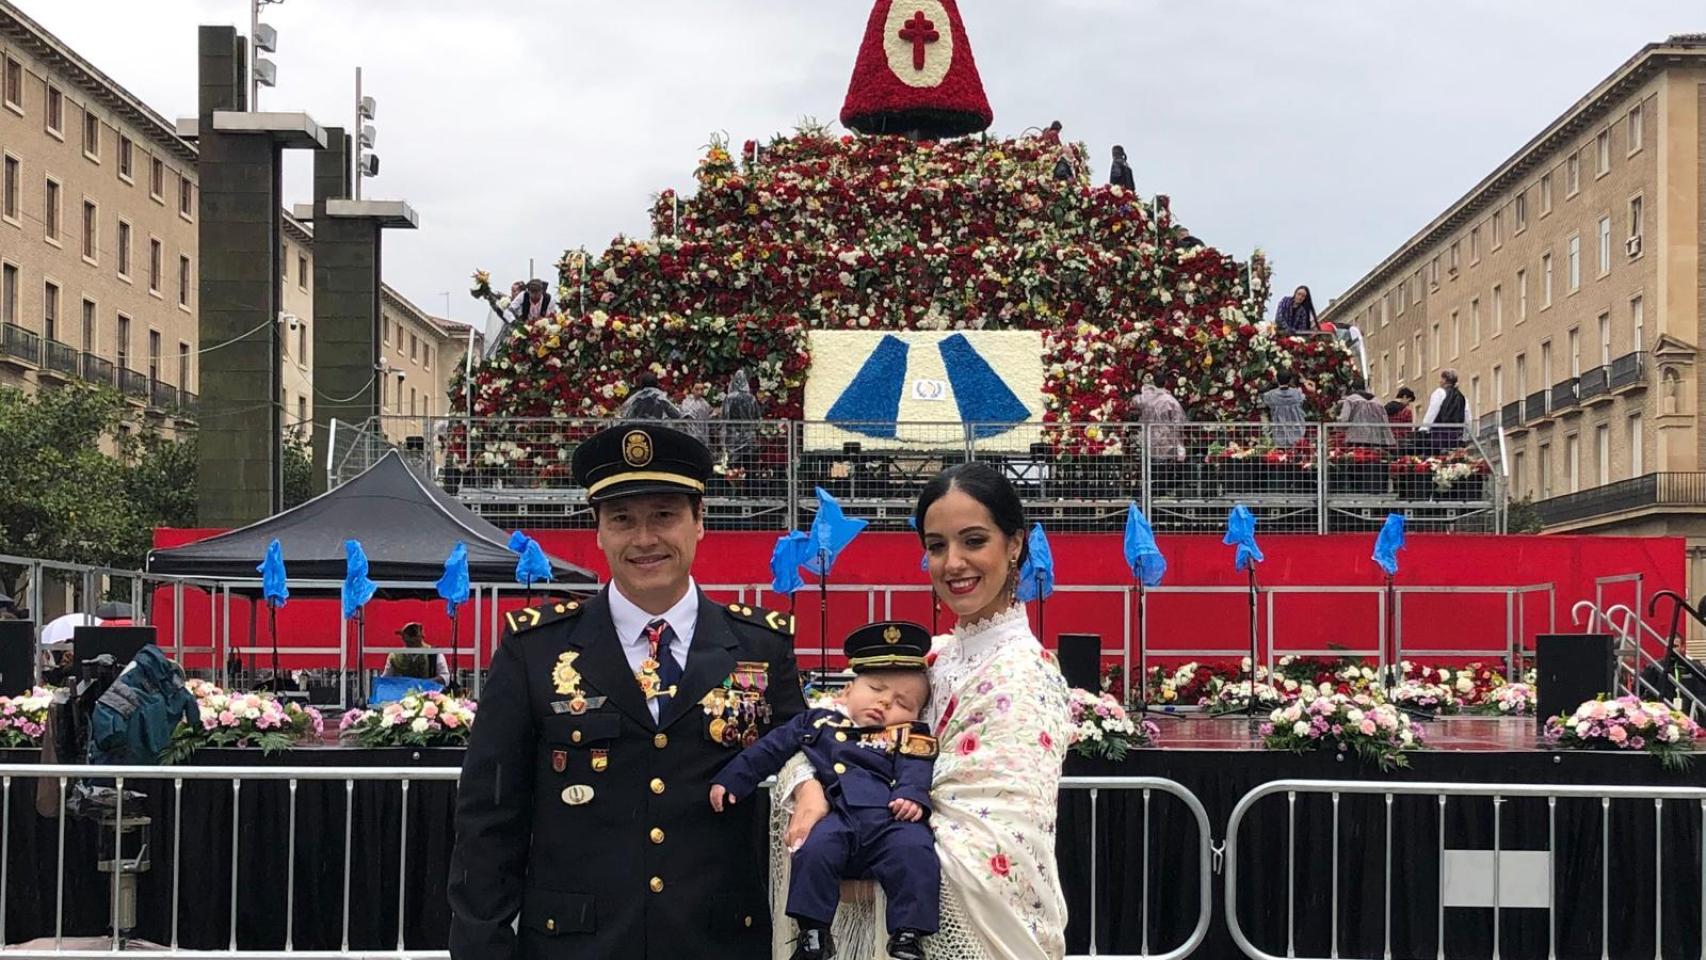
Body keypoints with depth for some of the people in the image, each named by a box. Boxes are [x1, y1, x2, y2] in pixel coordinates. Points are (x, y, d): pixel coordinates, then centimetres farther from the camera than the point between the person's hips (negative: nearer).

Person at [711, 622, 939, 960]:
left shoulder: (907, 737, 21)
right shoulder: (818, 722, 25)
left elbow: (914, 771, 3)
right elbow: (769, 749, 27)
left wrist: (912, 796, -20)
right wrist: (731, 781, 24)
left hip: (891, 817, -1)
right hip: (836, 815, 1)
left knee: (914, 852, -28)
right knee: (814, 851, -28)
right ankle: (813, 932, -16)